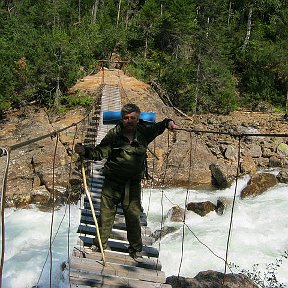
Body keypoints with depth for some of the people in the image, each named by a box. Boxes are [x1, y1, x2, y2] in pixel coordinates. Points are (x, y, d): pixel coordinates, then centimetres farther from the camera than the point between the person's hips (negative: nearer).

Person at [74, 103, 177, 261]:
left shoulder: (144, 131, 0)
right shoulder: (114, 134, -8)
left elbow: (157, 128, 20)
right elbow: (100, 152, -9)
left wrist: (167, 123, 1)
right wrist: (85, 151, -26)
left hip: (133, 183, 1)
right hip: (112, 181, -1)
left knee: (133, 216, 8)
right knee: (106, 214, 5)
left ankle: (136, 249, 26)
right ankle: (100, 245, 23)